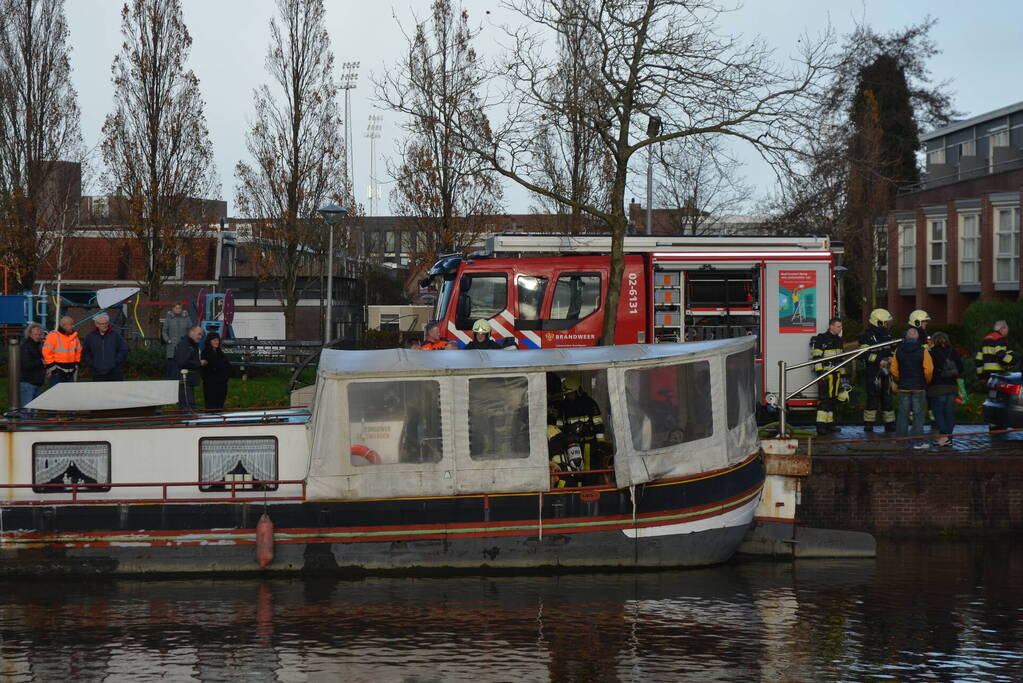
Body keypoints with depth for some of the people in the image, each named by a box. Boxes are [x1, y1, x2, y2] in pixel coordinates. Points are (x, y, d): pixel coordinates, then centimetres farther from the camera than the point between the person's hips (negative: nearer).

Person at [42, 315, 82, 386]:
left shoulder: (74, 336, 11)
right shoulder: (53, 336, -11)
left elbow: (78, 351, 24)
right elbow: (47, 352, -14)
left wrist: (76, 364, 18)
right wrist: (51, 366, -14)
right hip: (57, 373, -7)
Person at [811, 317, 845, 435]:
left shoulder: (838, 340, 17)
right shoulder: (821, 339, -9)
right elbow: (816, 357, -14)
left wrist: (843, 374, 22)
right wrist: (820, 372, -20)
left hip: (836, 374, 8)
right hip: (825, 374, -8)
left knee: (832, 399, 11)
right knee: (824, 399, -12)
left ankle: (829, 423, 17)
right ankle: (820, 425, -15)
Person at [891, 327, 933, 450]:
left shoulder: (898, 351, 1)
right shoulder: (923, 351, -9)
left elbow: (894, 370, 3)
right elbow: (929, 370, -12)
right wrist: (926, 382, 5)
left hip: (903, 388, 3)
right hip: (919, 388, -3)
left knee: (903, 415, 8)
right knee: (919, 415, 1)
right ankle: (918, 442, -1)